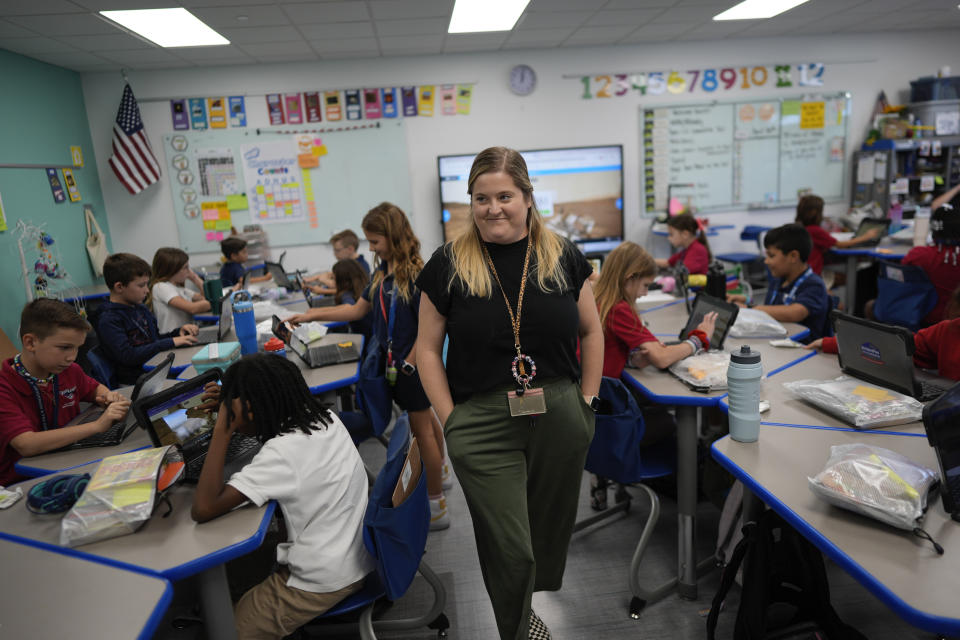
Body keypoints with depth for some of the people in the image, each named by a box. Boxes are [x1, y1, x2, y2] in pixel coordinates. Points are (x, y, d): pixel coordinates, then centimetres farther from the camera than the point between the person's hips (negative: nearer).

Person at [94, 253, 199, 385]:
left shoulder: (141, 308, 16)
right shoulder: (108, 320, -10)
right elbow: (127, 356, -21)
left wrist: (178, 332, 6)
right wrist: (171, 342, -20)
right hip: (136, 383, -8)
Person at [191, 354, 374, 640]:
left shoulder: (283, 452, -28)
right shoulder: (322, 417, -5)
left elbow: (203, 509, -29)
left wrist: (222, 429, -26)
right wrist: (229, 401, 4)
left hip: (326, 580, -8)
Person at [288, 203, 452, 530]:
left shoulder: (415, 275, -20)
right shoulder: (382, 272, 6)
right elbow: (358, 310, 12)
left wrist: (408, 364, -16)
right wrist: (311, 315, 10)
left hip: (412, 364, -8)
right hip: (393, 362, 8)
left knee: (421, 427, 1)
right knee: (424, 417, 23)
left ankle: (437, 506, 15)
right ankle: (439, 471, 45)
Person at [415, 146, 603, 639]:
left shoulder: (563, 257, 2)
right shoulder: (448, 264, -2)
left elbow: (591, 331, 11)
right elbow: (428, 349, 1)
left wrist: (587, 401, 6)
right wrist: (451, 421, -5)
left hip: (560, 418, 3)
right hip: (482, 422, -2)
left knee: (552, 523, 19)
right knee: (508, 547, 5)